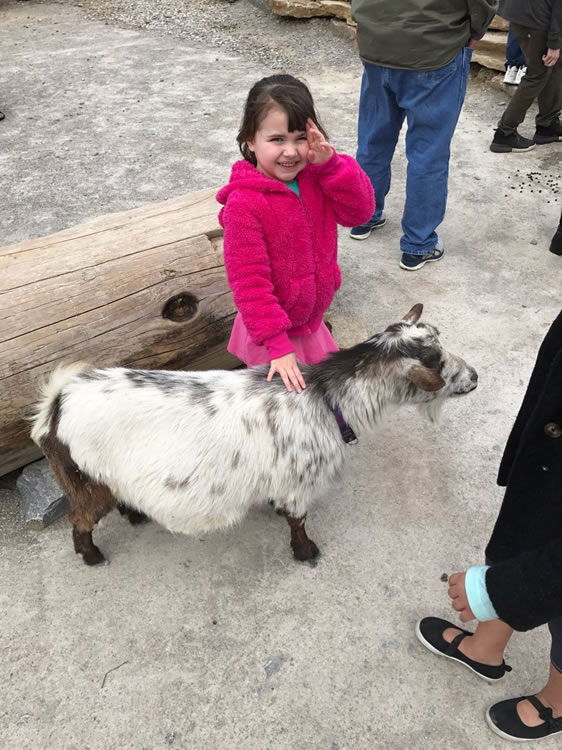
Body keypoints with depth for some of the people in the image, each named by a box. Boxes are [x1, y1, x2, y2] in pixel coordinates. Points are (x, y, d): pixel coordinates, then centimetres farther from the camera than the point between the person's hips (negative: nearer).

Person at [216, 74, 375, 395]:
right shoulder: (244, 203, -26)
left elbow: (359, 211, -13)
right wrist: (278, 345, -26)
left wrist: (330, 163, -27)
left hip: (311, 319, 6)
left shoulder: (316, 176, -5)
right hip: (272, 331, -6)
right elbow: (249, 282, -25)